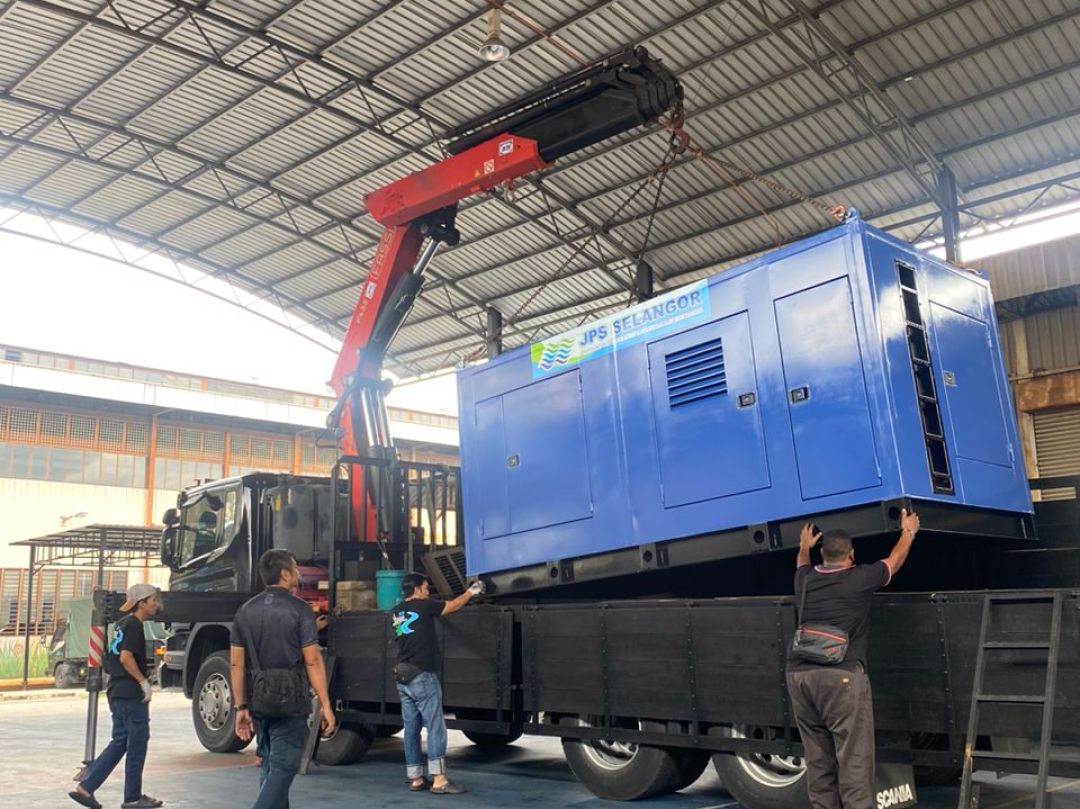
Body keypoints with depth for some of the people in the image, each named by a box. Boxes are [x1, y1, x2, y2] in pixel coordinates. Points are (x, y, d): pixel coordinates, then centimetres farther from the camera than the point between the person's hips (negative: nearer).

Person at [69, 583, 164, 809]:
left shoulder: (122, 623, 16)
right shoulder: (134, 625, -13)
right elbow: (126, 657, -23)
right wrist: (143, 681, -16)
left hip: (116, 692, 9)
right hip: (132, 694, -9)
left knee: (120, 742, 15)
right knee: (137, 743, 1)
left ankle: (85, 787, 10)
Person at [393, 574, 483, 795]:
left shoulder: (396, 613, 12)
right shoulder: (423, 606, -6)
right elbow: (453, 606, 5)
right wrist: (471, 591, 20)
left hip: (402, 679, 7)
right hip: (422, 677, -7)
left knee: (411, 729, 9)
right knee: (435, 727, -6)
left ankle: (416, 779, 13)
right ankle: (438, 779, -9)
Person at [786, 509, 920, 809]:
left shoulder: (806, 580, 15)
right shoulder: (860, 579, 3)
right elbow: (895, 561, 21)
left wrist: (804, 546, 61)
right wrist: (909, 531, 38)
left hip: (799, 674, 5)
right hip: (840, 675, -5)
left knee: (817, 761, 11)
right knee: (854, 759, -3)